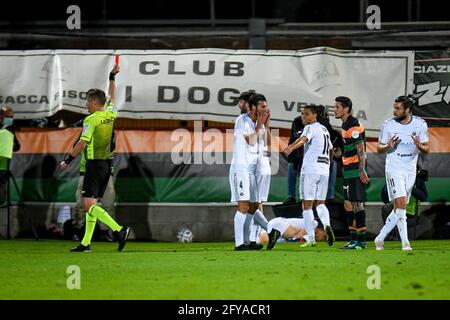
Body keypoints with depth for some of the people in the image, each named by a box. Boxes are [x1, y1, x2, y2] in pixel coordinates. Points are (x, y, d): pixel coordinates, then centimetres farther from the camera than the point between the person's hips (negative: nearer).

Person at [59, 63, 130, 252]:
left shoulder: (91, 120, -12)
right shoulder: (111, 114, 7)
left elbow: (82, 144, -16)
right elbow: (112, 97, 26)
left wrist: (67, 160, -8)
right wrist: (112, 78, 37)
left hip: (94, 164, -8)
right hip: (106, 164, 8)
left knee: (88, 205, -12)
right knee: (92, 205, 11)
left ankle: (119, 230, -25)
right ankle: (86, 243, 10)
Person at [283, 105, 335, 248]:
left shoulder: (311, 127, -4)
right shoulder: (324, 129, 20)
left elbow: (303, 139, -26)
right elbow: (330, 149, 30)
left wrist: (291, 147, -44)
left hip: (310, 169, -7)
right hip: (324, 169, 7)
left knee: (307, 204, -1)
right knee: (320, 203, 14)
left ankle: (311, 238, -6)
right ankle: (327, 225, -15)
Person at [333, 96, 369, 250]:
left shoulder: (354, 126, -15)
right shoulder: (345, 125, 16)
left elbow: (361, 150, -21)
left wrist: (362, 170, -28)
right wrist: (340, 153, 15)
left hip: (356, 171, -10)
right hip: (348, 171, 10)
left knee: (357, 204, -8)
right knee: (348, 205, 12)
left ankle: (361, 241, -7)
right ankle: (353, 239, 18)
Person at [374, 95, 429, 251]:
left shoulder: (420, 124, -1)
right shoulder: (388, 125, -5)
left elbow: (427, 149, 4)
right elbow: (379, 148, 4)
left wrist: (419, 146, -19)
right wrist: (388, 146, -18)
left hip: (410, 170, 3)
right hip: (394, 169, -3)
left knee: (399, 209, 7)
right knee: (401, 204, -17)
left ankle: (380, 238, 19)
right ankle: (405, 242, -16)